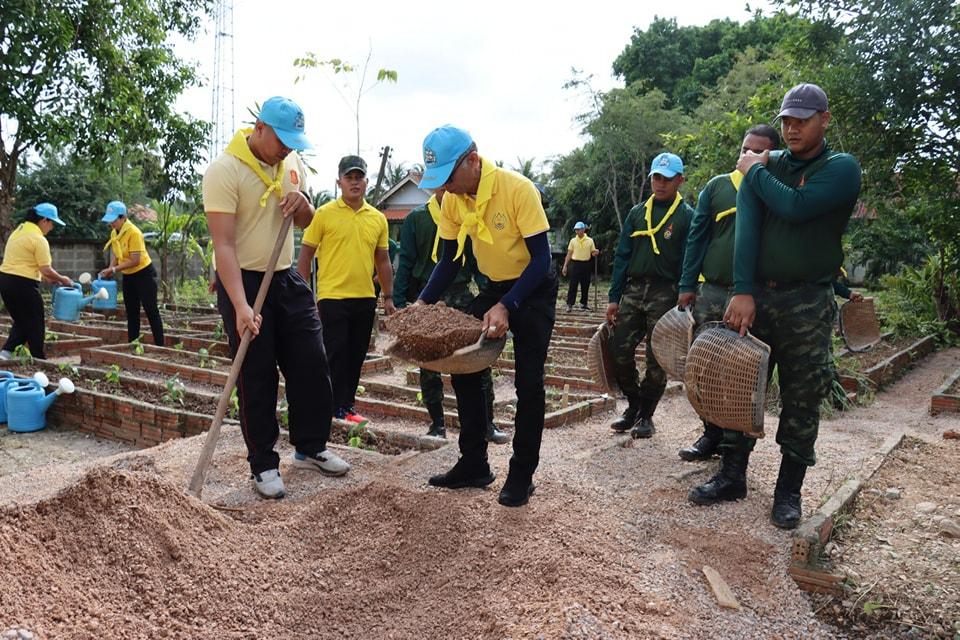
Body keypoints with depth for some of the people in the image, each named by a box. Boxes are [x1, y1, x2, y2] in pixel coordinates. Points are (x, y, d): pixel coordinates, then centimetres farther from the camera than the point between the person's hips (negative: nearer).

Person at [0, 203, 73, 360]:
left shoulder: (19, 231, 15)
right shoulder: (39, 239, -14)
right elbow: (46, 270, -16)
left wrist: (43, 277, 18)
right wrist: (62, 279, 0)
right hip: (22, 284, -9)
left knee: (21, 321, 19)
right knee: (35, 325, 4)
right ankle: (39, 359, 11)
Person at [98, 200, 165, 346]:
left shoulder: (134, 232, -21)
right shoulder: (114, 233, 4)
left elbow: (135, 260, -23)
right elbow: (115, 255, 10)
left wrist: (113, 269, -21)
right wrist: (110, 270, -7)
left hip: (144, 274, -8)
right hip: (128, 276, 8)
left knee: (151, 311, -7)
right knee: (131, 312, 11)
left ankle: (160, 345, -5)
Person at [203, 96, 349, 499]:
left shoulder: (291, 162, 5)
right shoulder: (225, 170, -17)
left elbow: (306, 222, 17)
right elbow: (223, 245, -23)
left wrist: (301, 201, -8)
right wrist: (241, 307, -32)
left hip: (286, 278, 6)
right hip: (242, 282, -6)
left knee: (312, 365, 7)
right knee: (256, 379, 0)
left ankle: (310, 448, 24)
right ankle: (263, 466, 14)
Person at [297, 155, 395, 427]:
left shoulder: (378, 218, 9)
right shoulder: (324, 214, -3)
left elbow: (382, 261, 15)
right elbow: (306, 255, -1)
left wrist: (388, 296, 13)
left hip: (365, 299, 5)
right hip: (332, 297, -4)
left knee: (356, 356, 11)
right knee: (335, 355, -1)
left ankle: (347, 405, 24)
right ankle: (334, 409, 11)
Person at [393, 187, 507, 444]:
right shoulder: (416, 218, 4)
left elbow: (477, 261, 10)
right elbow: (406, 263, 2)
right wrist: (399, 303, -5)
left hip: (461, 296, 1)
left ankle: (487, 424, 8)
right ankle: (437, 425, 20)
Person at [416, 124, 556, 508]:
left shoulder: (518, 189, -26)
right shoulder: (452, 200, -8)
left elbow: (541, 258, -26)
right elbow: (449, 260, 0)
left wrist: (507, 306, -37)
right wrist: (424, 302, -14)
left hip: (534, 289, -6)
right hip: (493, 288, 6)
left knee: (528, 382, -7)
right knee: (464, 368, 3)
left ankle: (522, 475, 8)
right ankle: (473, 464, 15)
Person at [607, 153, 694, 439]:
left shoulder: (687, 216, 0)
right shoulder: (637, 213, 12)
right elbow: (622, 256, 11)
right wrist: (614, 297, 4)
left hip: (665, 294, -4)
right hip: (633, 289, 4)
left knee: (657, 361, 2)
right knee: (619, 353, 1)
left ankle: (645, 416, 18)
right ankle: (634, 406, 22)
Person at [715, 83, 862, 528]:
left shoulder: (842, 169, -1)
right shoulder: (764, 166, 9)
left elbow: (795, 207, -21)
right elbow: (747, 228, -5)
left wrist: (756, 171, -5)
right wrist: (743, 292, -17)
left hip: (807, 303, -3)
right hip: (755, 294, 3)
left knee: (802, 400, 3)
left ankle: (789, 491, 15)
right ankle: (732, 473, 19)